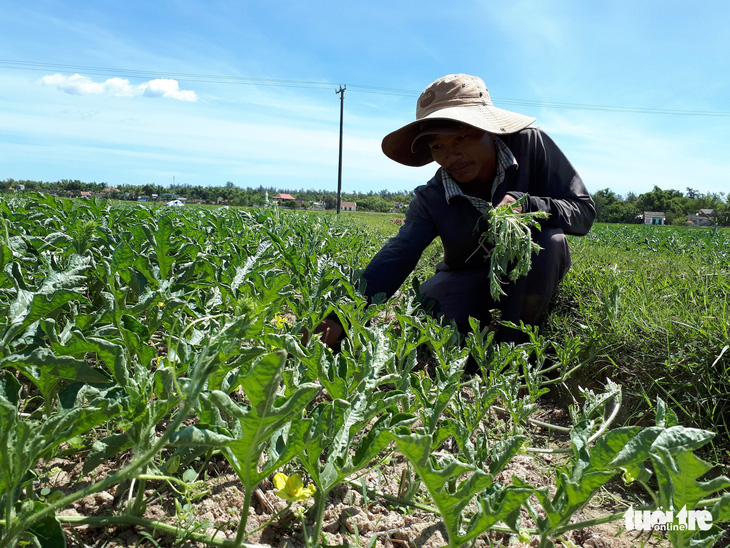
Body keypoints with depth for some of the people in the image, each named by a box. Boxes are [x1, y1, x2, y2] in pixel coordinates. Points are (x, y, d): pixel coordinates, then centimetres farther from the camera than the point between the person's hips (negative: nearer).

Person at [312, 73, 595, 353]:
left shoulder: (531, 145, -18)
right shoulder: (431, 200, -17)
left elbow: (584, 210, -15)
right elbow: (395, 258, -29)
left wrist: (526, 205, -36)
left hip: (536, 272, 1)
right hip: (471, 282, 0)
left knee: (549, 241, -33)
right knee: (428, 306, -32)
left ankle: (509, 346, -17)